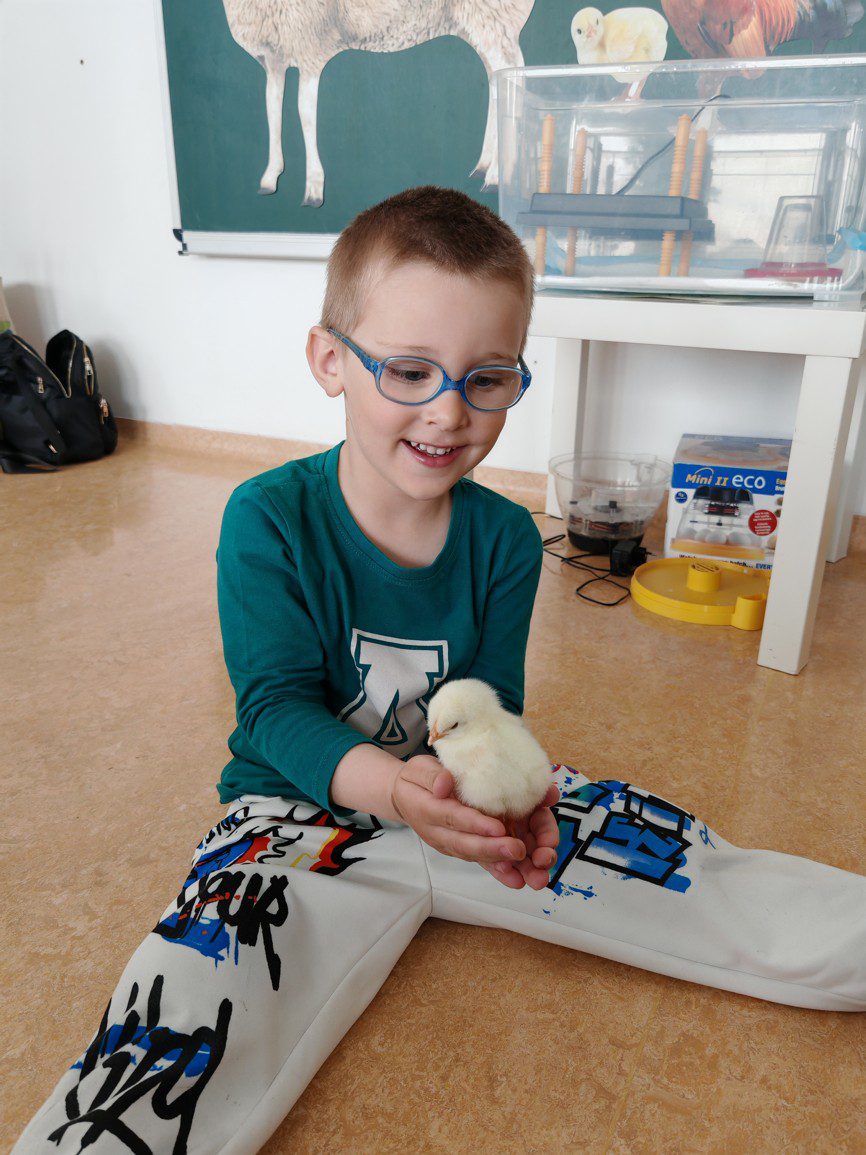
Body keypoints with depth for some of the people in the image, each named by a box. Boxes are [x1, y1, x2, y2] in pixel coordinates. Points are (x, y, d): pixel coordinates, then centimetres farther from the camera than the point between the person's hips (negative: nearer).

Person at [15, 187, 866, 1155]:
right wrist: (391, 784, -36)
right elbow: (277, 707, -16)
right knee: (165, 1067, -30)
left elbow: (492, 703, -2)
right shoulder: (267, 520, -14)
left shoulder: (505, 538, -4)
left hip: (468, 805, 3)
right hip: (305, 806, -2)